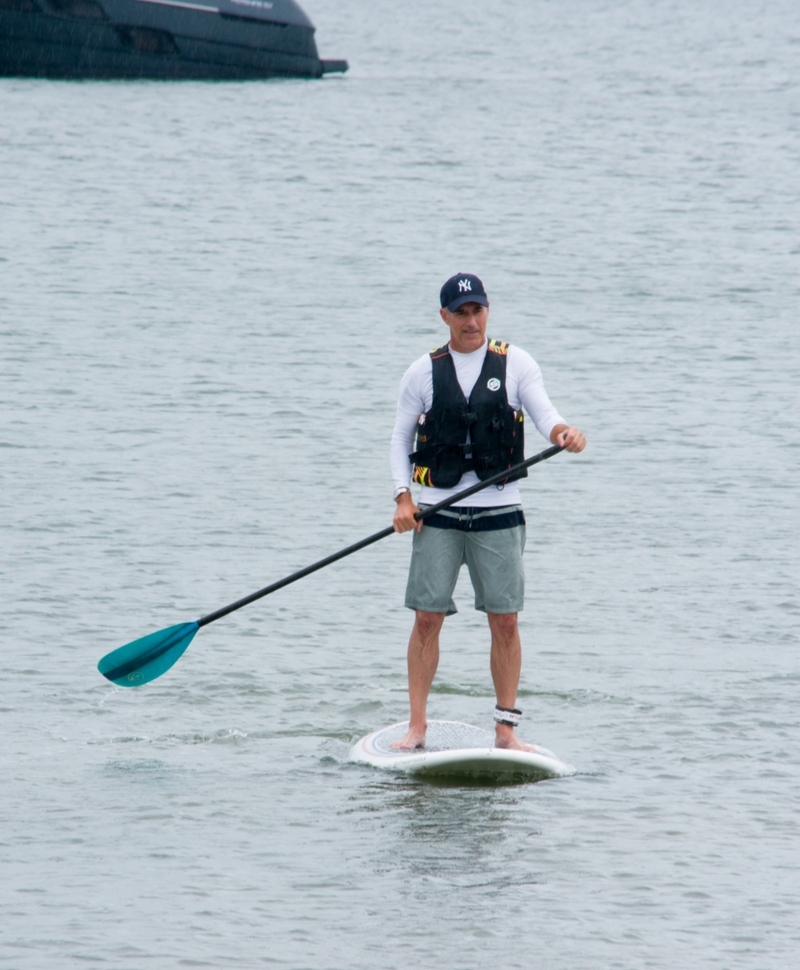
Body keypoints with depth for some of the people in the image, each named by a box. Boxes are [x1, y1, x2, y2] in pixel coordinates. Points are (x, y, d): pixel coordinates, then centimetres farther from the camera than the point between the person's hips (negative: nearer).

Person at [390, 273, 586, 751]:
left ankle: (506, 729, 5)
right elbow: (401, 439, 9)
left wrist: (563, 432, -31)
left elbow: (543, 411, -7)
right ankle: (417, 728, 3)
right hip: (438, 515, 0)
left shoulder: (515, 364, 4)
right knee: (427, 619, -2)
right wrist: (403, 497, -4)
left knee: (505, 622, 0)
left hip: (499, 514, 0)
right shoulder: (424, 372, 5)